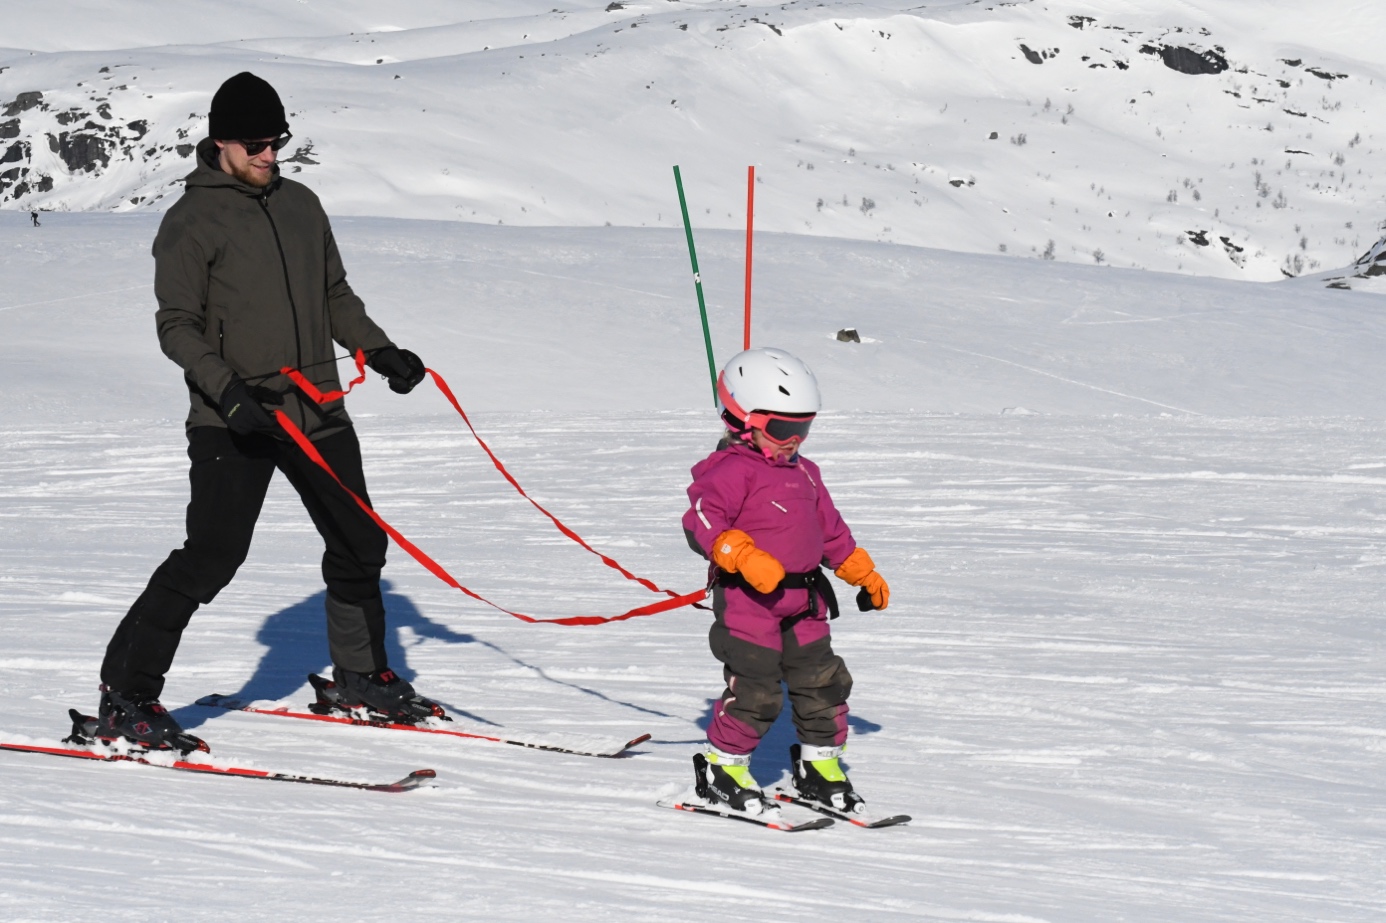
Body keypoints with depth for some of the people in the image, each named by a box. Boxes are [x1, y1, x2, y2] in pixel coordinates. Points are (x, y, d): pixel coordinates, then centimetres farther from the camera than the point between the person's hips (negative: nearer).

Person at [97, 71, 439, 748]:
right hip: (234, 421, -7)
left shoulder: (301, 204, 13)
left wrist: (379, 351, 11)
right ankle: (125, 695, -9)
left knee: (359, 545, 14)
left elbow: (335, 295, 23)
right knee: (211, 557, -16)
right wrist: (226, 389, -24)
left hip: (317, 412, 7)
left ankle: (360, 675, 35)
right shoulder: (192, 222, -5)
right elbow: (177, 325, -10)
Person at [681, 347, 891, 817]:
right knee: (755, 689, -9)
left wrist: (864, 574, 27)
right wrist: (745, 557, -34)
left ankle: (819, 765, 26)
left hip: (803, 601, 8)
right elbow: (702, 521, -23)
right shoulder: (731, 470, -11)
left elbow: (830, 529, 27)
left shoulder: (803, 473, 17)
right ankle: (721, 768, 7)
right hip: (747, 600, -8)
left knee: (822, 680, 10)